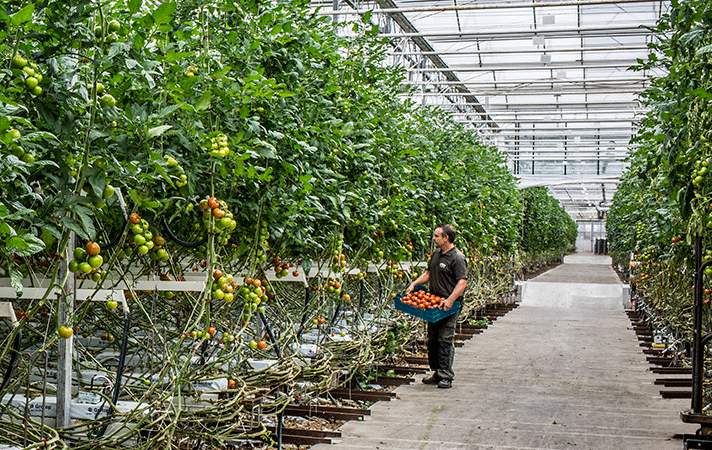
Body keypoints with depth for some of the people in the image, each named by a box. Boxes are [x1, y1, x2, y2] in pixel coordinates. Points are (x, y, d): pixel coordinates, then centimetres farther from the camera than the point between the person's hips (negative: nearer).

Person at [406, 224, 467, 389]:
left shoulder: (457, 258, -12)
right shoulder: (436, 254, 14)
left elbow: (462, 282, -18)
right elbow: (428, 273, 26)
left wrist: (450, 300, -27)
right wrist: (414, 283, 12)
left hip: (449, 307, -8)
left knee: (446, 340, -8)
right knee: (432, 339, 10)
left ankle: (446, 376, -3)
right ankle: (436, 373, 19)